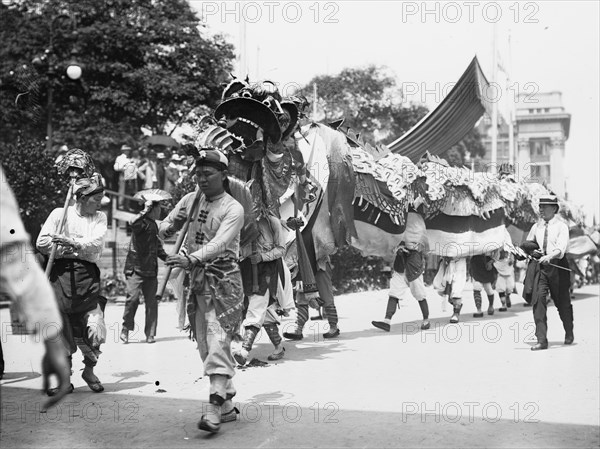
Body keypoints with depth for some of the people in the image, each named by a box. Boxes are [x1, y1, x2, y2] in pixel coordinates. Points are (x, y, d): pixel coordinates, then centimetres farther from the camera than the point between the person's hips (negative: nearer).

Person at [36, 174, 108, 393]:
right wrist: (68, 250, -6)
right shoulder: (60, 213, 9)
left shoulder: (100, 218, 14)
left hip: (88, 275, 1)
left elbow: (96, 243, -3)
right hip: (61, 274, -1)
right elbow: (42, 243, 0)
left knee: (95, 328, -8)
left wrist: (72, 243, -17)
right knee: (61, 329, 0)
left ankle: (89, 370, 16)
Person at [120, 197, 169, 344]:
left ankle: (150, 334, 12)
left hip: (151, 270, 7)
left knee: (152, 302, 4)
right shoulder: (142, 222, -7)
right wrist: (146, 211, -30)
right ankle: (126, 328, 4)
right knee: (133, 297, -15)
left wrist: (168, 258, 18)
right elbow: (133, 223, -33)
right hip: (136, 268, -7)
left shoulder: (154, 225, 19)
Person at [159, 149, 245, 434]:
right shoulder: (191, 200, 9)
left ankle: (214, 409, -15)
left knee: (218, 343, -15)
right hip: (197, 281, 7)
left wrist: (191, 259, -40)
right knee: (205, 345, 9)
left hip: (223, 281, -6)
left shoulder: (233, 209, -10)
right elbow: (167, 226, 9)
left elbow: (219, 243, -25)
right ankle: (227, 405, 20)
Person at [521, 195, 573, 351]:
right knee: (538, 299, -13)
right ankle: (541, 340, -12)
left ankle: (569, 334, 37)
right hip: (539, 266, 3)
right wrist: (532, 251, 2)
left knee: (563, 302, 10)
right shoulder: (536, 227, 11)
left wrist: (549, 256, -36)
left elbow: (561, 249, -17)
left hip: (557, 266, -3)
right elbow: (526, 244, 24)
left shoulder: (561, 226, -3)